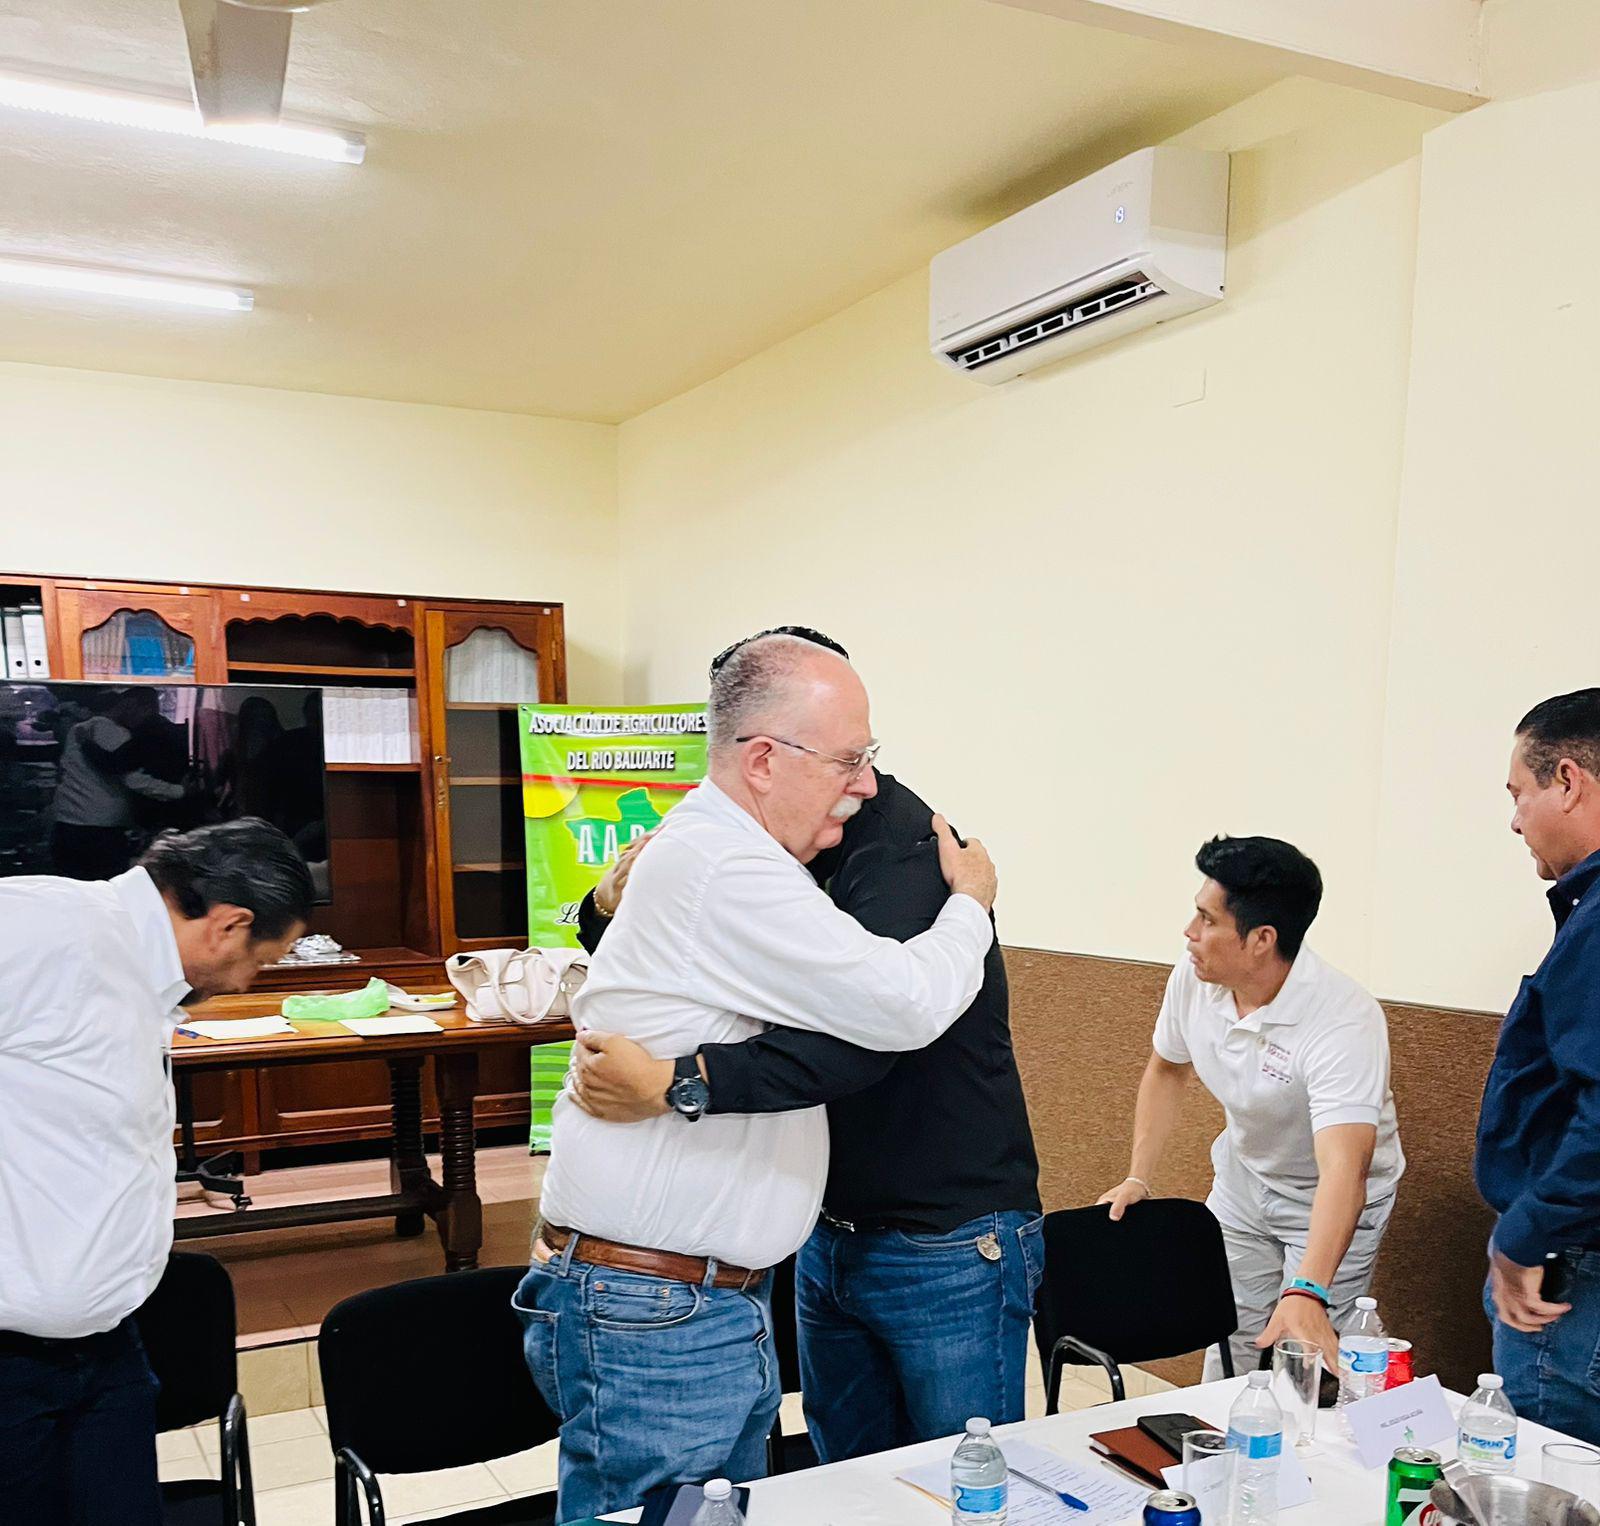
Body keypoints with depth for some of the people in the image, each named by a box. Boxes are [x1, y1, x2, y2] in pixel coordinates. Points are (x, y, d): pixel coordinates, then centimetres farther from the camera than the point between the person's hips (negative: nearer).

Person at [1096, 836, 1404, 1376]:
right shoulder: (1193, 978, -17)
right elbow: (1167, 1070, 3)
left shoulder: (1344, 1023, -35)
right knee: (1224, 1347, 10)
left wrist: (1307, 1293, -55)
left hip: (1332, 1203, -5)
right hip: (1242, 1181, 5)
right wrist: (1139, 1178, -2)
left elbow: (1342, 1170, -44)